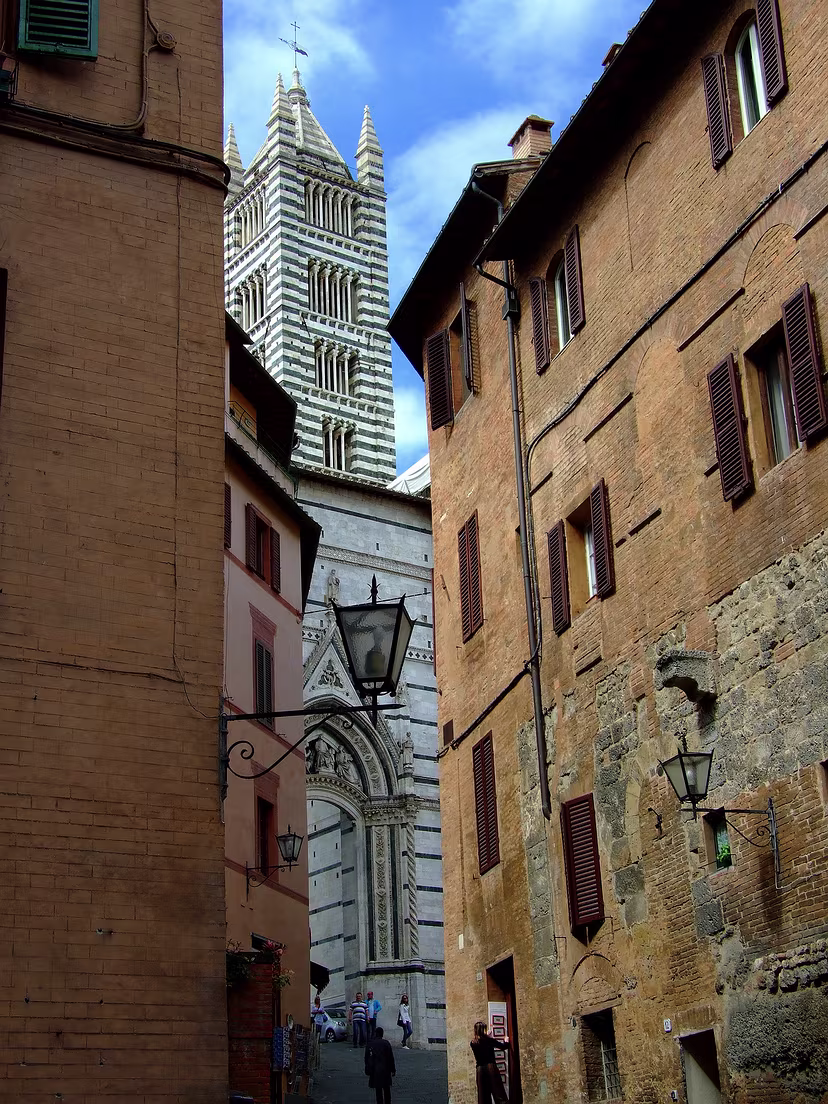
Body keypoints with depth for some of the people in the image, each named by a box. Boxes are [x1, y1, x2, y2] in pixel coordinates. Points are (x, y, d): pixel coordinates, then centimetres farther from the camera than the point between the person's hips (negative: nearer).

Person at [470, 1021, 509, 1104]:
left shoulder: (473, 1043, 8)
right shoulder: (489, 1040, -3)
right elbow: (503, 1047, 5)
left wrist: (486, 1036, 42)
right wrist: (506, 1041, 27)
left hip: (480, 1069, 4)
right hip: (491, 1066, -4)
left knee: (483, 1097, 4)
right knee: (499, 1094, -6)